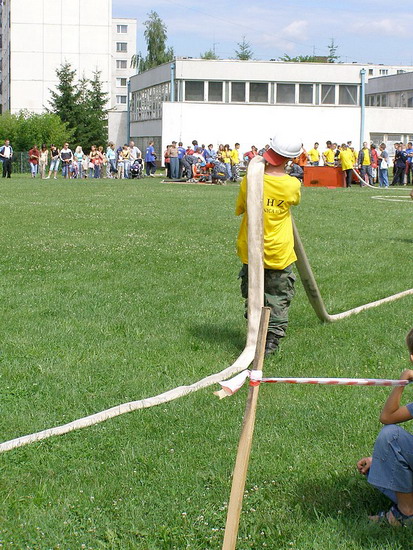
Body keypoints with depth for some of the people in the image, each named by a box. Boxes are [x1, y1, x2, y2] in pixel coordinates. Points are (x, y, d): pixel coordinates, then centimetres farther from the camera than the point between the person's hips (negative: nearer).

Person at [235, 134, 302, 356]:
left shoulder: (249, 181, -13)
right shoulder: (292, 185, -11)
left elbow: (239, 209, 3)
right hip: (280, 253, -1)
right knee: (279, 298, 11)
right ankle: (272, 339, 7)